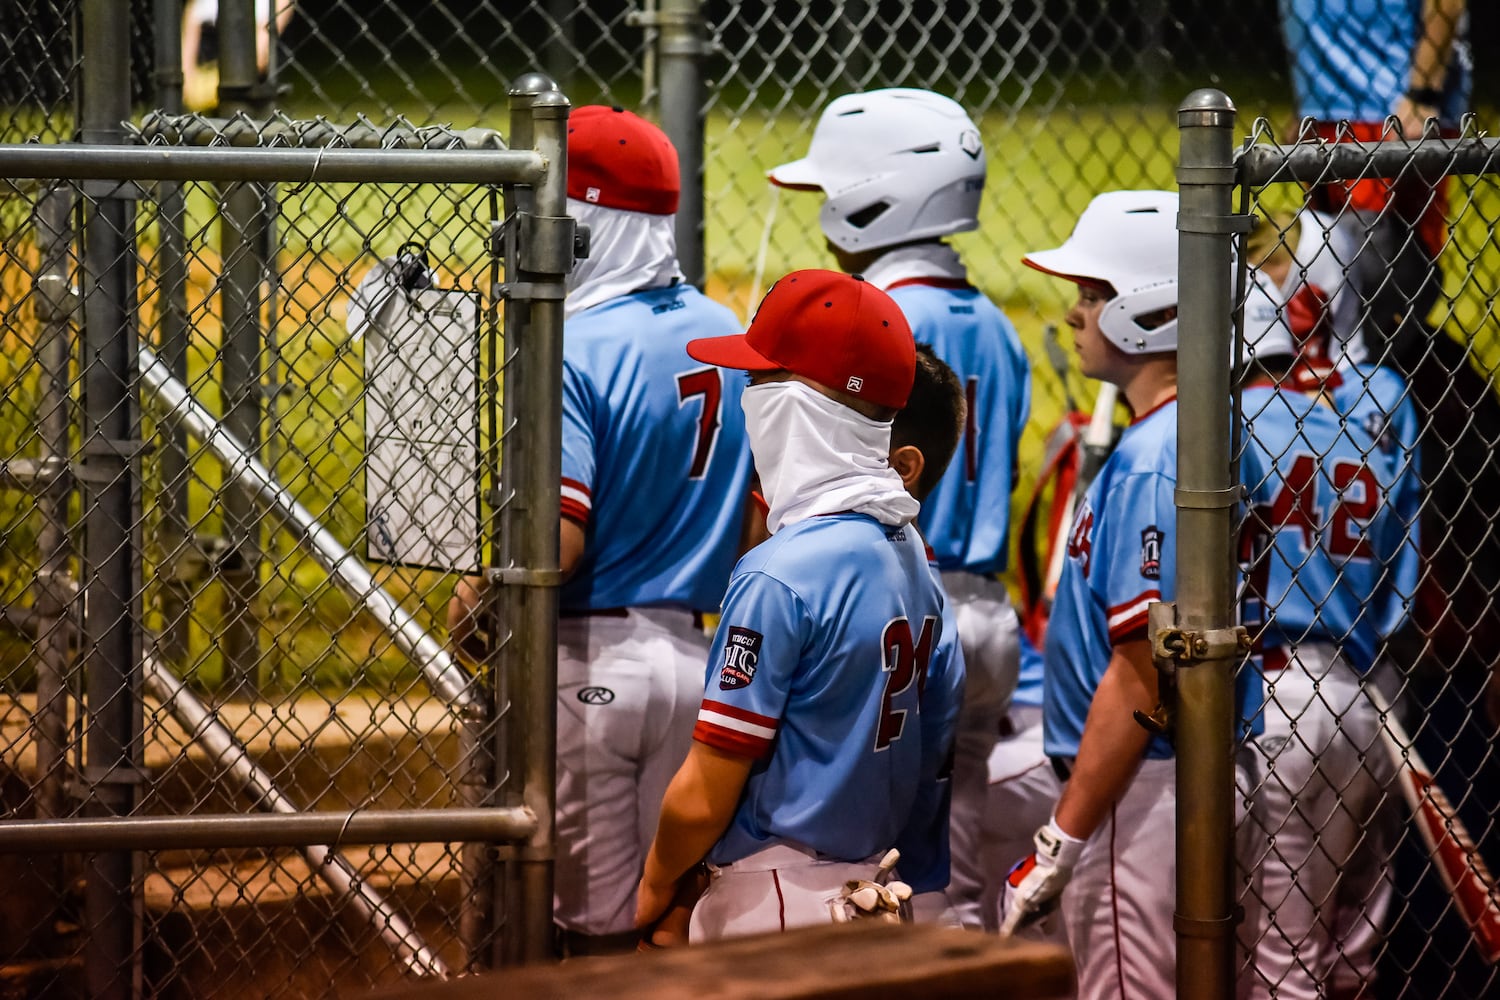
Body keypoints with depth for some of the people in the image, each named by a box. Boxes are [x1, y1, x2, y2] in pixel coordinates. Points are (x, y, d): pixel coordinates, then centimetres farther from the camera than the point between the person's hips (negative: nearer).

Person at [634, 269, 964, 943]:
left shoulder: (779, 576, -18)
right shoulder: (912, 555, 7)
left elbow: (703, 798, -17)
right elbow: (937, 743, 13)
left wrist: (655, 886, 0)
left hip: (773, 904, -9)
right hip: (876, 884, 9)